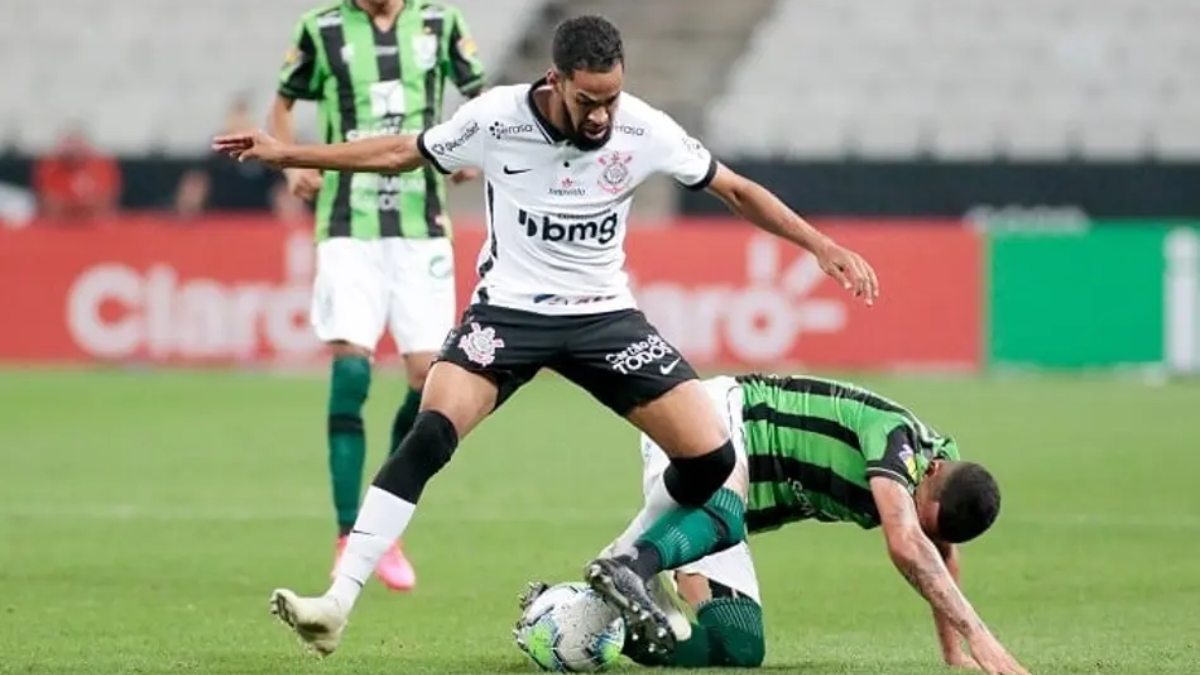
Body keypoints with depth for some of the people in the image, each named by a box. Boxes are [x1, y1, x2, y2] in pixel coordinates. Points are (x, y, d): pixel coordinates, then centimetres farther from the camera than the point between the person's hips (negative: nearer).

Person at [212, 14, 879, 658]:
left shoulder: (645, 130, -14)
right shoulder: (495, 118, -16)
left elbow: (735, 189, 1)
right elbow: (400, 152, 0)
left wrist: (822, 245, -3)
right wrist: (286, 153, 1)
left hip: (603, 314, 2)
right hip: (508, 308, -2)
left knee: (711, 458, -10)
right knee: (431, 435, -25)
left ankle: (630, 569, 16)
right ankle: (337, 605, -25)